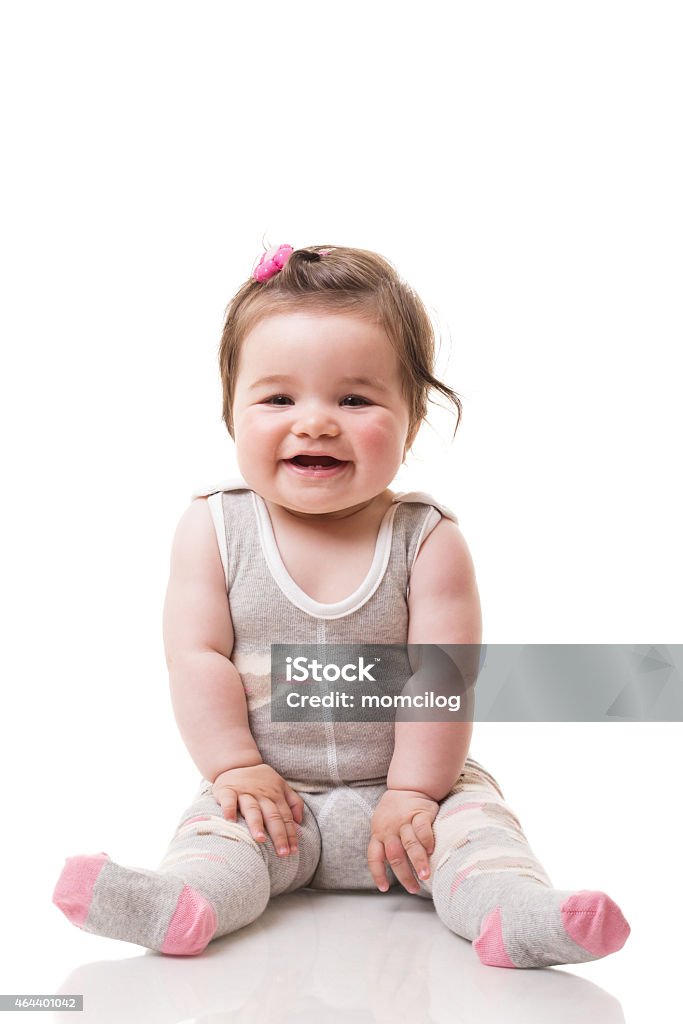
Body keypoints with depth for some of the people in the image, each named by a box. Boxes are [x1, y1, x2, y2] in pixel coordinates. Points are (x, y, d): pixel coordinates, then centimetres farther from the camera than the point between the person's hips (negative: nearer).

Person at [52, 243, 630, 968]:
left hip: (406, 782, 0)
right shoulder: (214, 528, -6)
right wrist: (236, 767, -13)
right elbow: (198, 657, -7)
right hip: (266, 792, 1)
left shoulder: (426, 539, -9)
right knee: (216, 828, -25)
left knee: (474, 816, -23)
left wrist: (413, 792, -16)